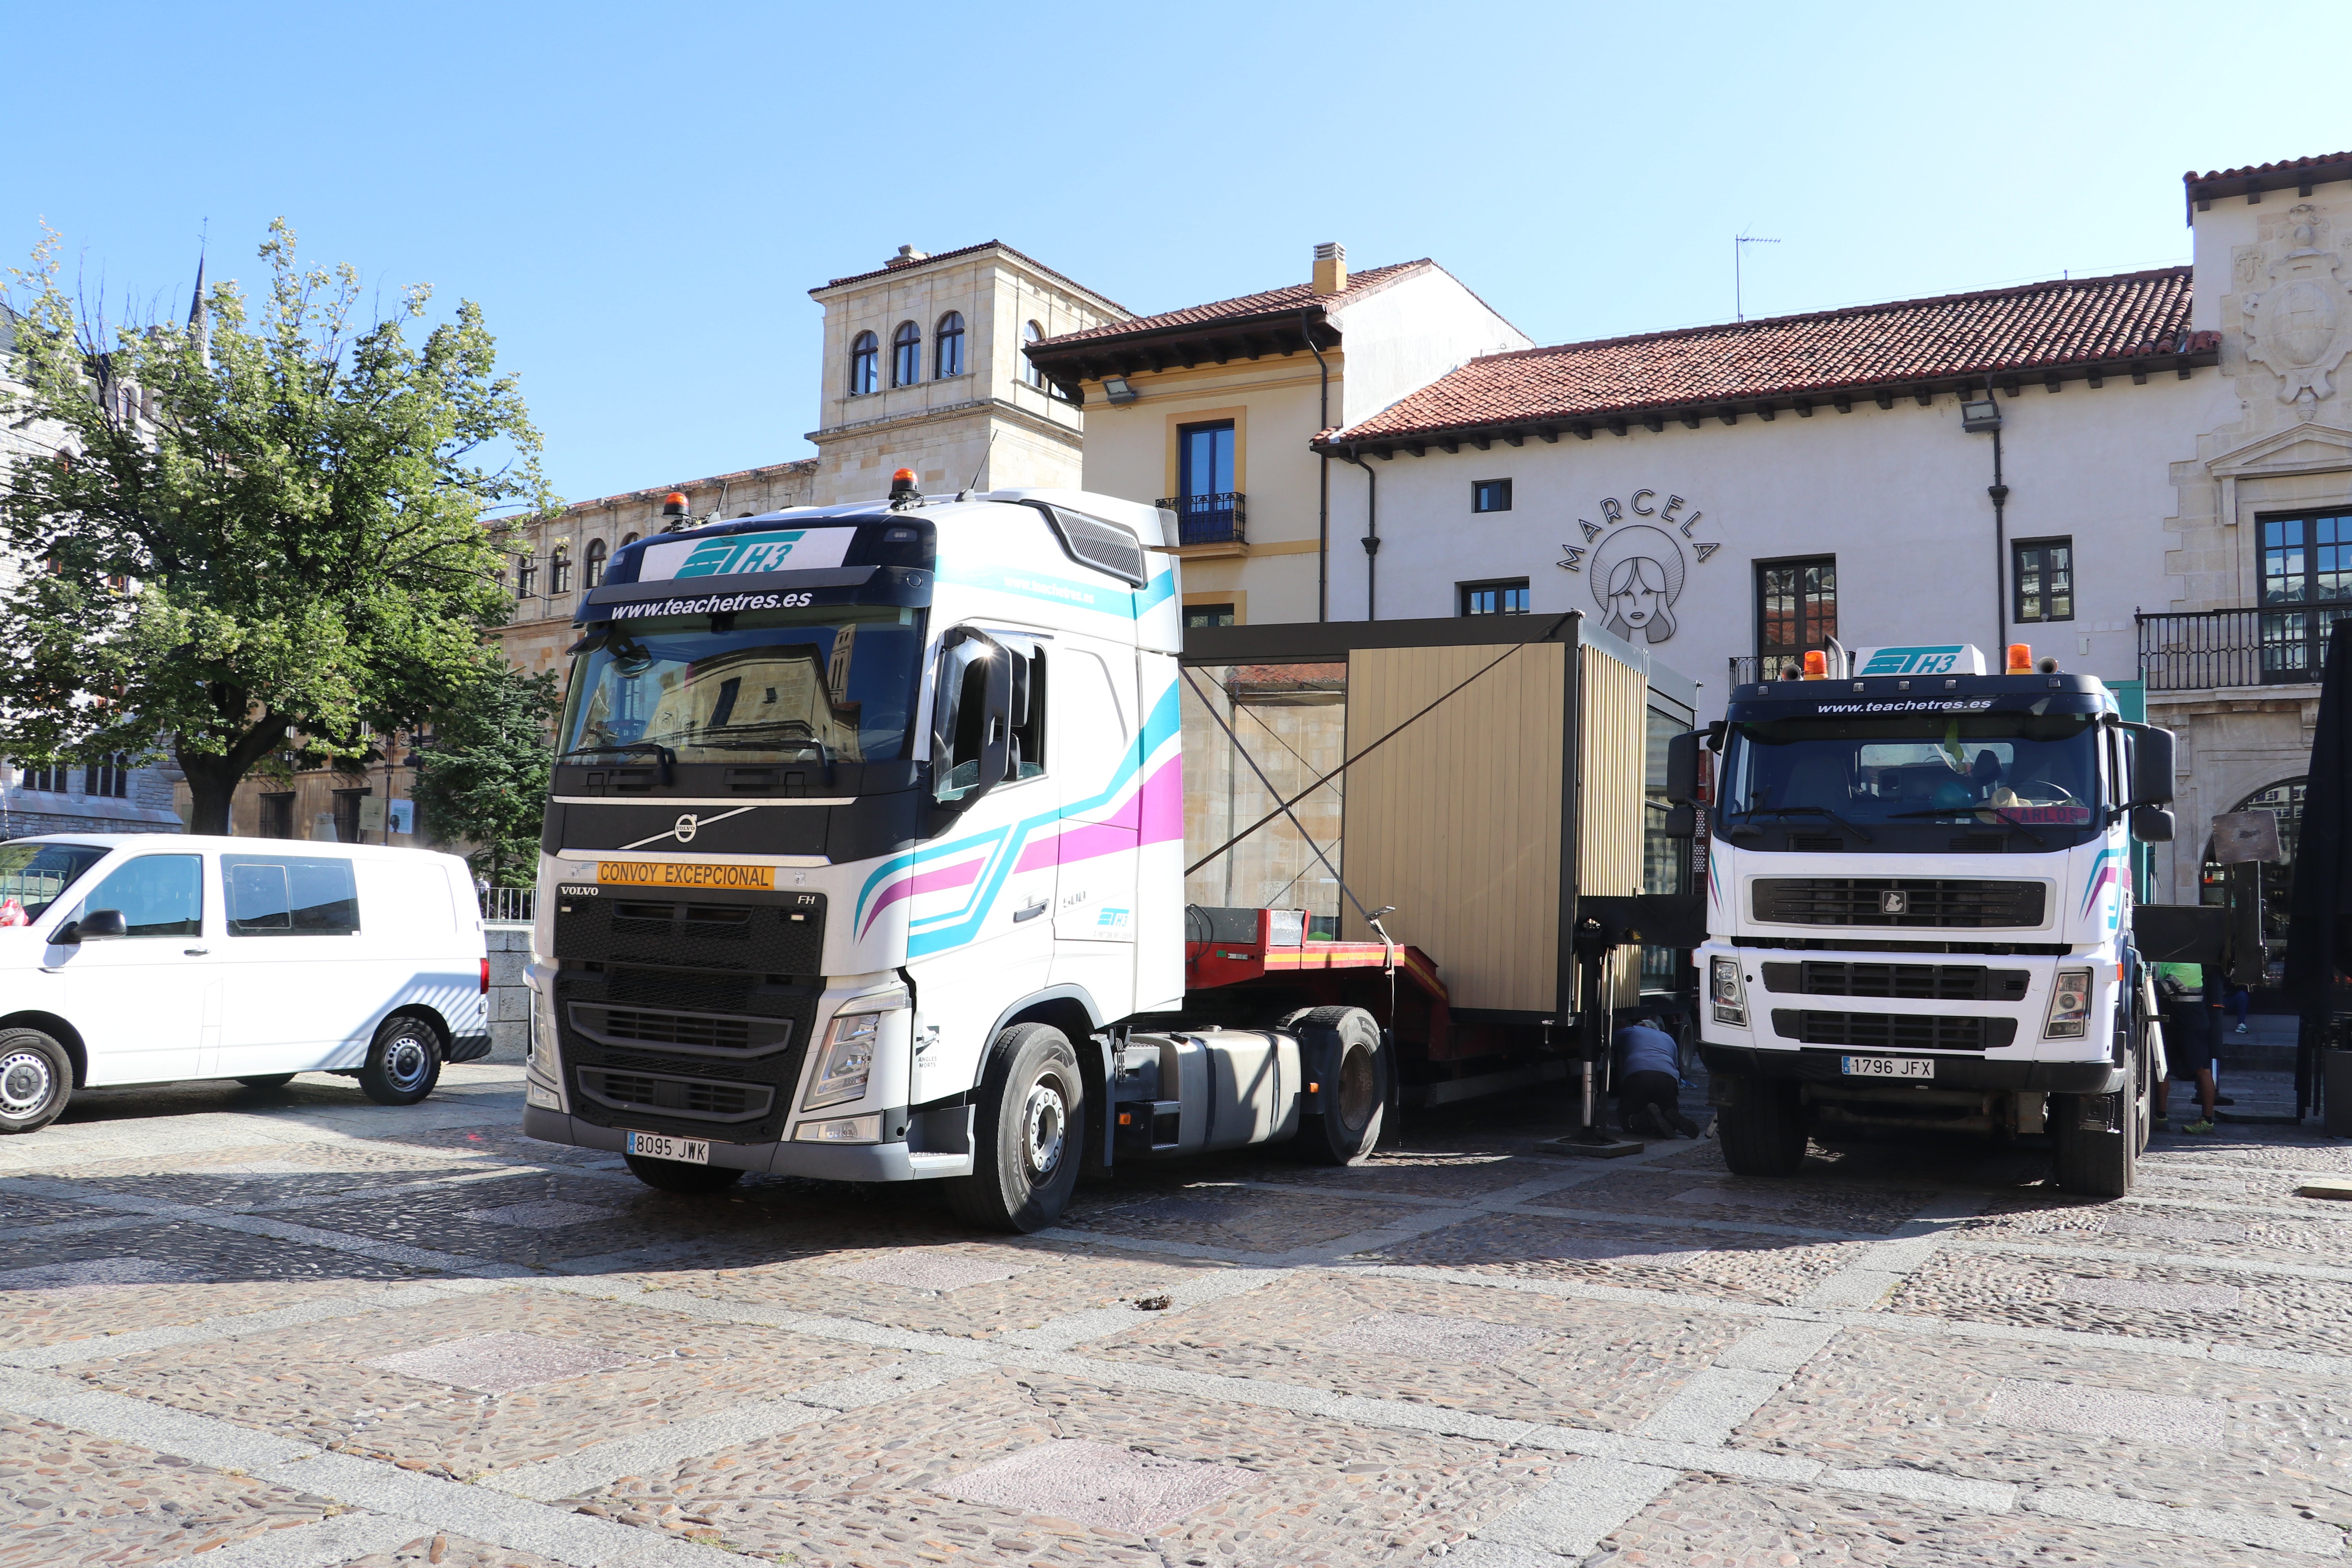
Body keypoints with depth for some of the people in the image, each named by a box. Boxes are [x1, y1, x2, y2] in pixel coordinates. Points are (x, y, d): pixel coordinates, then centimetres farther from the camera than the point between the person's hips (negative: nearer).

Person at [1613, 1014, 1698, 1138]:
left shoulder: (1628, 1032, 30)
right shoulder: (1668, 1038, 37)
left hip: (1637, 1077, -3)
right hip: (1668, 1079, 3)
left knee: (1626, 1119, 13)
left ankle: (1648, 1119, -21)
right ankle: (1674, 1120, -15)